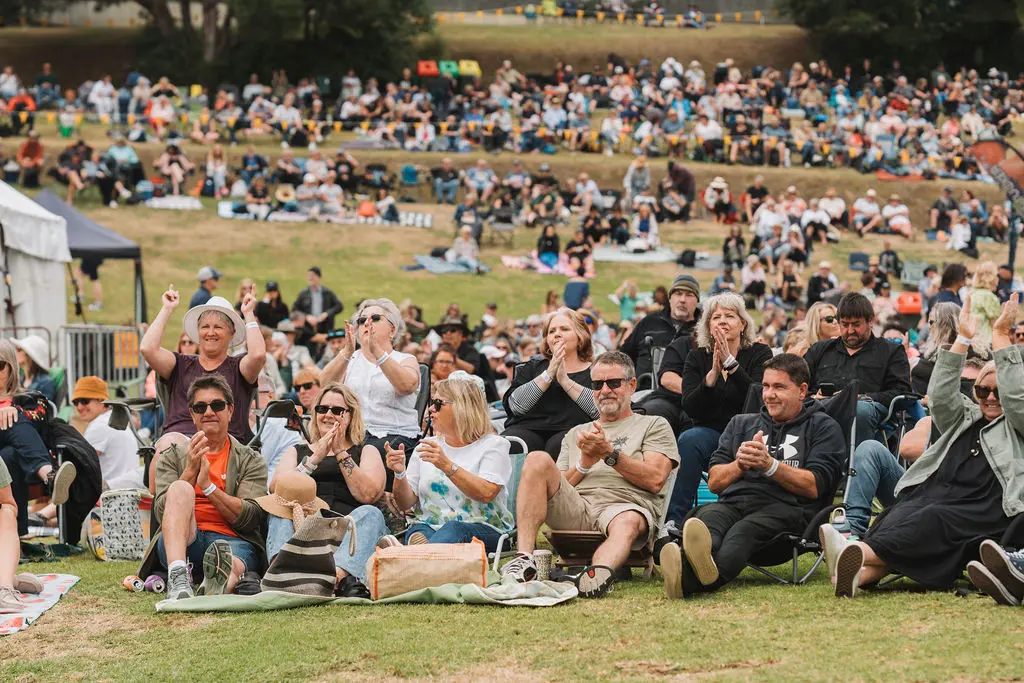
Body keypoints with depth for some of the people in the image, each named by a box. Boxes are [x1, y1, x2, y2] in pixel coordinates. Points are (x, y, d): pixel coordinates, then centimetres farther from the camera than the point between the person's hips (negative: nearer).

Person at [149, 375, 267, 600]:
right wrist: (191, 470, -7)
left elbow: (249, 518, 2)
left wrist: (208, 485, -8)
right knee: (180, 489, -29)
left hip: (234, 541, -1)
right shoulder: (172, 457, 19)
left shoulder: (250, 461, 17)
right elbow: (162, 514, 4)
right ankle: (178, 576, -49)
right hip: (183, 541, 1)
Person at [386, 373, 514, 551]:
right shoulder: (427, 445, 17)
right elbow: (406, 503, 14)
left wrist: (447, 466, -22)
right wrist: (400, 474, -7)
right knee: (417, 533, -33)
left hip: (481, 528, -4)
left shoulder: (493, 445, 4)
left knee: (452, 531, -39)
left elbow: (486, 494, -15)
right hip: (428, 526, 4)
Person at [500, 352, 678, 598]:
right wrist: (585, 463, 5)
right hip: (574, 509, 4)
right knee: (537, 460, -23)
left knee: (627, 523, -41)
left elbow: (655, 480, 5)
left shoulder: (654, 425, 23)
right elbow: (558, 487, 23)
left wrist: (610, 453, -1)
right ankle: (524, 559, -36)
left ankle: (597, 575, -75)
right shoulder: (577, 433, 34)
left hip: (626, 505, -3)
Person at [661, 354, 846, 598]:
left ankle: (689, 578, -74)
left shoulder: (823, 428, 18)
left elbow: (814, 487, 3)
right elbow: (714, 482, 22)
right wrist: (740, 464, 1)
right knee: (707, 516, -36)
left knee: (743, 531, -41)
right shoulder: (741, 424, 32)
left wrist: (769, 465, -8)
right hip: (732, 502, 4)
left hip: (786, 507, -4)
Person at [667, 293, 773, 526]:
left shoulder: (760, 354, 2)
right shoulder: (697, 358, 9)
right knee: (689, 439, -31)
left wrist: (730, 362, -21)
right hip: (710, 432, 2)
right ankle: (675, 519, -32)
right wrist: (714, 372, -17)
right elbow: (690, 408, -4)